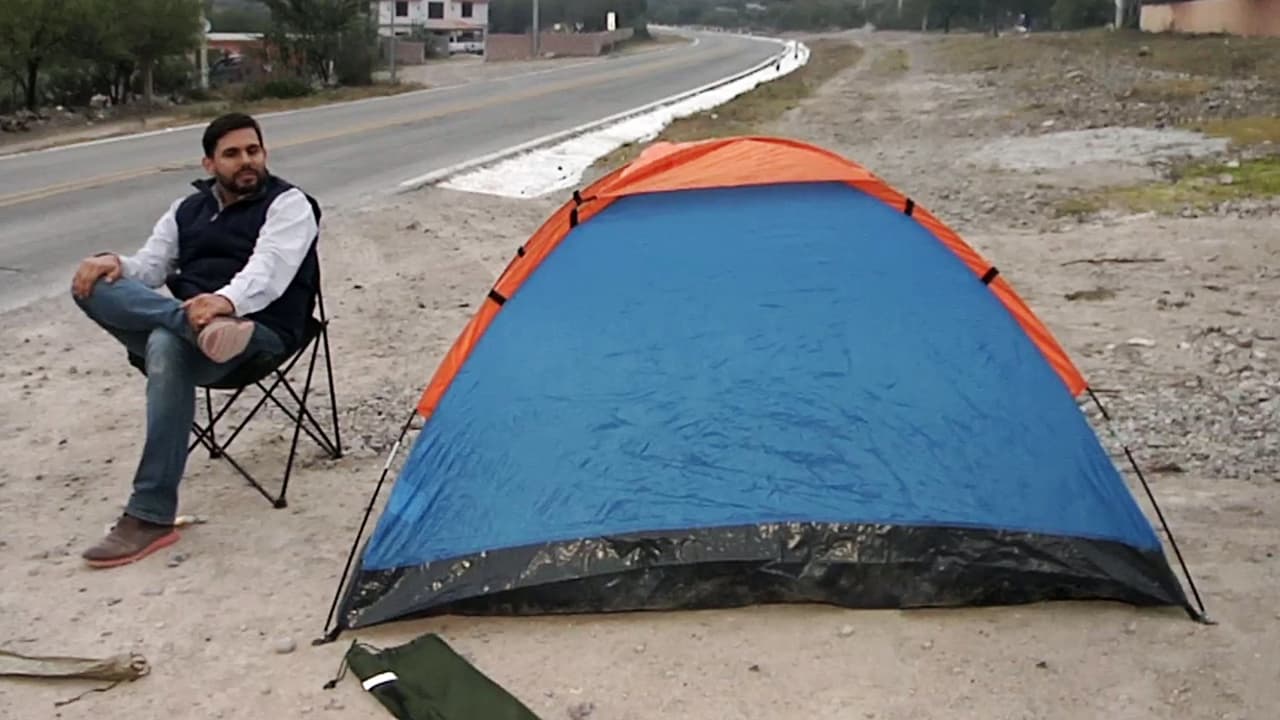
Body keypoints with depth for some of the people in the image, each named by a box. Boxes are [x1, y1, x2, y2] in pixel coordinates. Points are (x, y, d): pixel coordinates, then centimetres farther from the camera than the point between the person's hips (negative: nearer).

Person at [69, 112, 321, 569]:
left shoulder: (287, 204, 2)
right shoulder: (187, 210, 23)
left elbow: (269, 270, -17)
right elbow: (150, 266, 16)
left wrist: (225, 301, -39)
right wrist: (115, 263, -10)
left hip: (257, 330, -6)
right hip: (191, 323, 6)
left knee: (168, 346, -38)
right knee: (94, 284, -17)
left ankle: (151, 517, -34)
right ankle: (199, 329, -44)